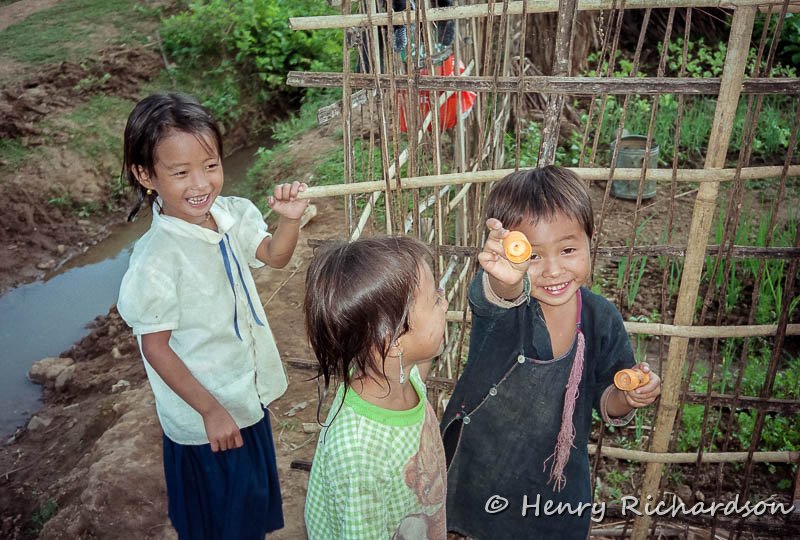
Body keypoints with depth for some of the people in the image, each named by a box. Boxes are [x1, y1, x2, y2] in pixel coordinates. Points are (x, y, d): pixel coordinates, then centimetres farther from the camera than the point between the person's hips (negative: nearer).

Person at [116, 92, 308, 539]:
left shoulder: (233, 214, -11)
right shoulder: (157, 260, -29)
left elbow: (275, 255, 5)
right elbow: (156, 347, -21)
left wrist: (290, 218, -15)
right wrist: (210, 410, -17)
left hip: (249, 395, 6)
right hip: (204, 418, -6)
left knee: (255, 502, 29)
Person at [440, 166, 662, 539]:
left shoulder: (602, 319, -14)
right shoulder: (503, 300, -25)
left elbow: (606, 402, -1)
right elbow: (496, 297, -51)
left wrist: (627, 397, -22)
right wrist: (504, 280, -74)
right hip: (479, 464, -2)